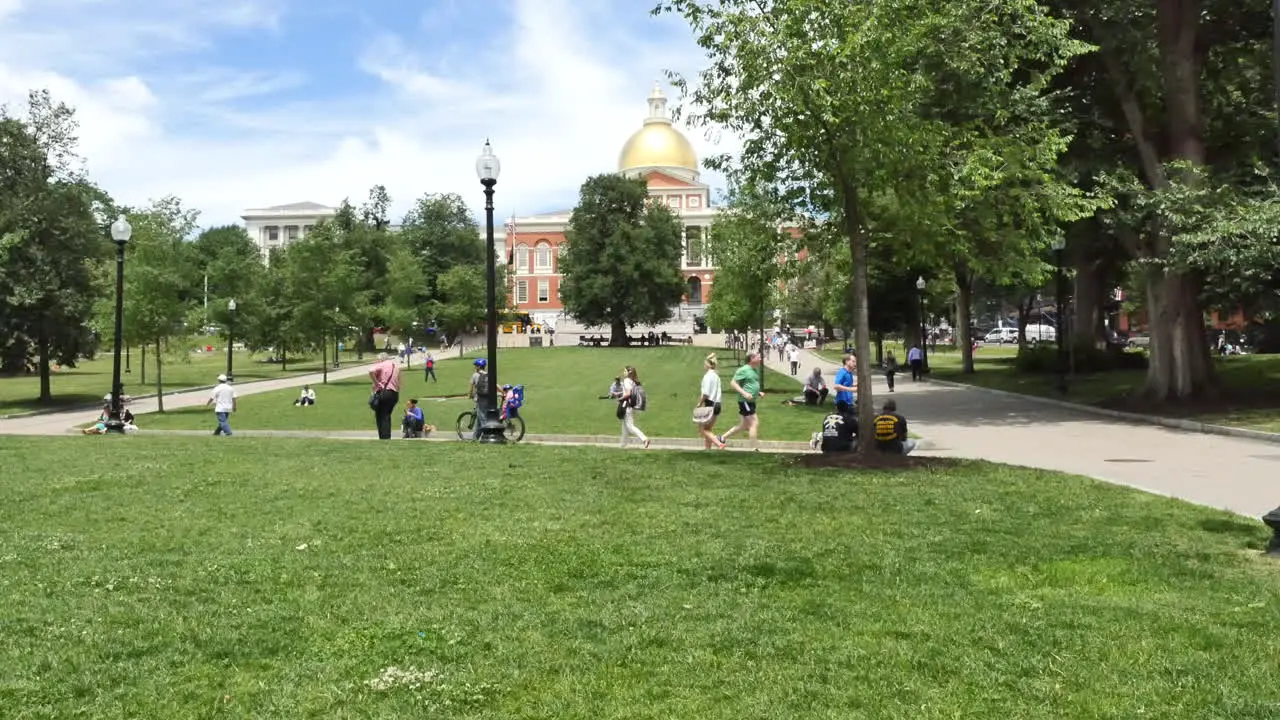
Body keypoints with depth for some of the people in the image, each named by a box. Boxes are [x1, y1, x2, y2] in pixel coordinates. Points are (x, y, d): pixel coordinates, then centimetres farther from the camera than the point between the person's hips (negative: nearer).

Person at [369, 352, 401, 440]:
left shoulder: (381, 365, -2)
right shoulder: (396, 366, 19)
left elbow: (371, 372, -22)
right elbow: (399, 383, 21)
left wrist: (376, 383, -13)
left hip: (383, 392, -6)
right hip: (395, 393, 6)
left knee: (381, 417, 0)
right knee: (387, 416, 16)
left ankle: (384, 437, -4)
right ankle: (387, 437, 14)